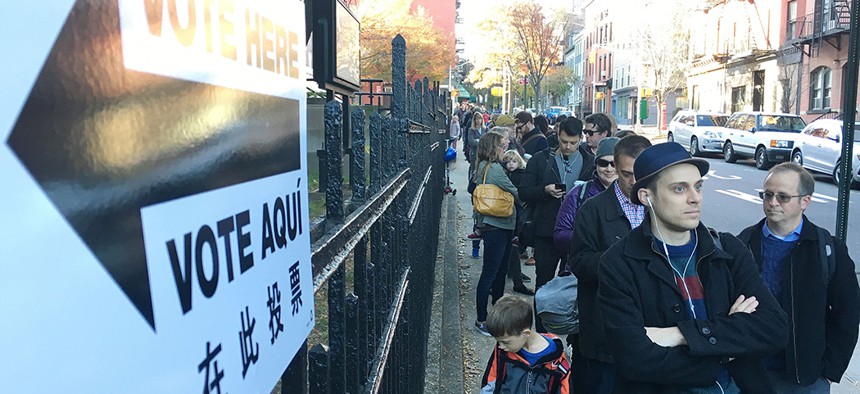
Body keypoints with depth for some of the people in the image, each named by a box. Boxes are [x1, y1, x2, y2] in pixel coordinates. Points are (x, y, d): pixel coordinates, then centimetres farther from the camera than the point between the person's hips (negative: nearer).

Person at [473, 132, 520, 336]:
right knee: (490, 273, -2)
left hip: (498, 226, 10)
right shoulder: (493, 168, -19)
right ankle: (482, 320, 7)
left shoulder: (483, 167, 10)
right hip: (496, 227, -10)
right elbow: (515, 193, -12)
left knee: (500, 270, 19)